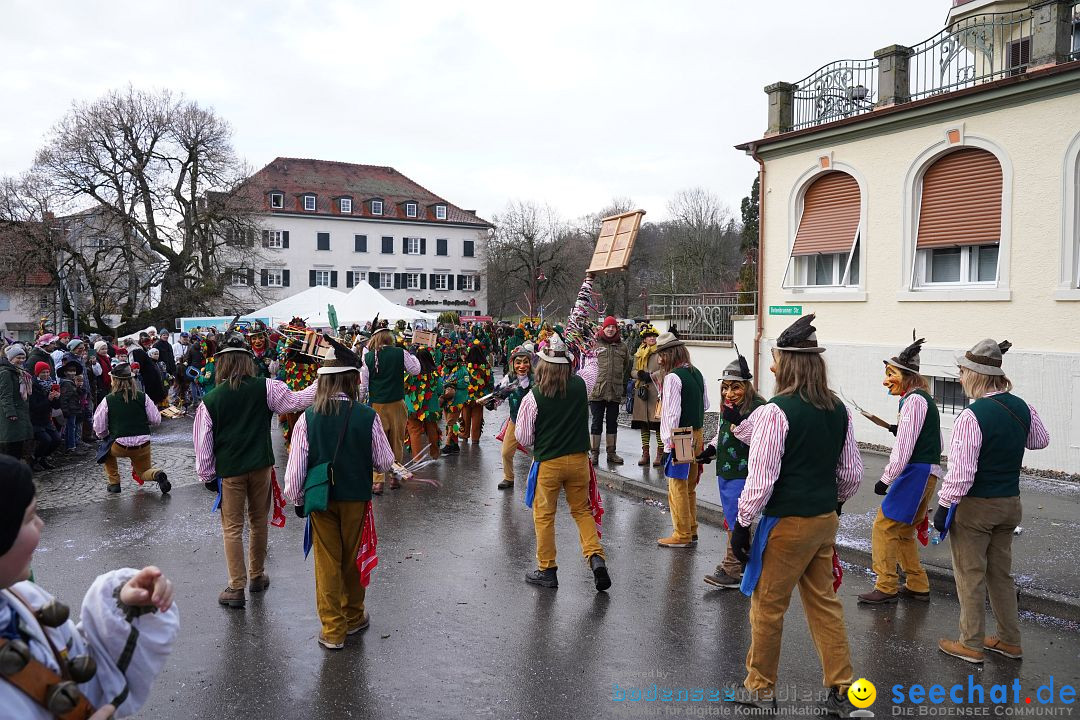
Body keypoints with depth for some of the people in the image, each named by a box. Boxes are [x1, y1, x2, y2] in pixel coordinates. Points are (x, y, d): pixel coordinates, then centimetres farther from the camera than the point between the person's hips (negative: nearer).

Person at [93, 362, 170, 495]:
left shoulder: (108, 400, -3)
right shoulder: (143, 397, 0)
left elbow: (99, 428, 1)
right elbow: (156, 420, 2)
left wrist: (107, 438, 22)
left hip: (119, 447, -2)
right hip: (143, 446, 2)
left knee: (106, 449, 32)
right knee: (144, 472, 22)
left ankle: (114, 482, 27)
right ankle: (157, 474, -12)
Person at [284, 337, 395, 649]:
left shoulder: (308, 417, -12)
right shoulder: (368, 416, -15)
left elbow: (295, 467, -9)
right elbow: (385, 462, -6)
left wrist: (297, 499, 6)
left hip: (320, 499, 1)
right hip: (356, 497, 0)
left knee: (327, 561, 13)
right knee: (354, 559, 17)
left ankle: (333, 630, 22)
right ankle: (353, 617, 36)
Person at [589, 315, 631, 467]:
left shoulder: (622, 347, 10)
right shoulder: (596, 344, 0)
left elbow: (626, 369, 16)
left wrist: (624, 389, 13)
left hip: (615, 392, 3)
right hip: (597, 390, -3)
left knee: (612, 423, 11)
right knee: (597, 422, 3)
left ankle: (611, 453, 20)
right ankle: (594, 453, 11)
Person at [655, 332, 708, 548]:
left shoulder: (673, 377, -17)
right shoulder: (697, 373, 8)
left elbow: (672, 414, -20)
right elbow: (706, 405, 17)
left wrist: (669, 445, -17)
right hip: (698, 434, 8)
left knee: (678, 488, 2)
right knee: (690, 487, 18)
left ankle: (682, 535, 9)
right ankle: (691, 531, 27)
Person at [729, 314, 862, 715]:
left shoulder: (775, 411, -19)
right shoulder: (839, 410, 4)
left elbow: (761, 478, -20)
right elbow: (852, 473, 11)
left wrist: (742, 524, -11)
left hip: (788, 523, -7)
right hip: (826, 520, 7)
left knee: (767, 607, 8)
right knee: (825, 603, 18)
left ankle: (760, 689, 23)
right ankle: (840, 692, 25)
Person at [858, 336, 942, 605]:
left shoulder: (913, 400, -13)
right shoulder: (925, 399, 19)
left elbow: (904, 447, -20)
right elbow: (936, 443, 23)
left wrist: (886, 479, -18)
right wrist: (901, 430, 15)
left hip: (916, 472, -10)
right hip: (928, 470, 10)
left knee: (884, 526, -6)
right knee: (902, 531, 17)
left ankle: (886, 587, -1)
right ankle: (917, 586, 24)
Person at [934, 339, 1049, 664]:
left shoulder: (971, 417, -24)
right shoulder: (1022, 408, -1)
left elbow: (961, 473, -24)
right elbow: (1040, 440, 20)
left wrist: (943, 506, -14)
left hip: (974, 507, -7)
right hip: (1010, 503, 7)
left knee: (970, 576, 6)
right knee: (1001, 573, 20)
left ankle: (971, 644, 16)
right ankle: (1009, 640, 30)